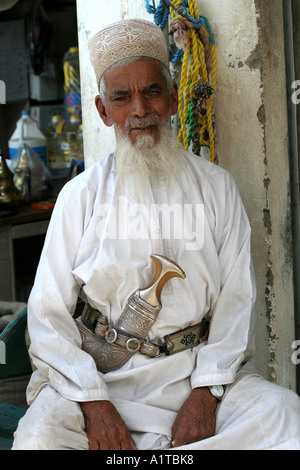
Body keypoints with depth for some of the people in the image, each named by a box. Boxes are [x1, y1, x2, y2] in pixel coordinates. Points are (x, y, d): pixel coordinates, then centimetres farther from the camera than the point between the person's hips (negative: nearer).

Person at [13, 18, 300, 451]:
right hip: (98, 373, -1)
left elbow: (236, 301, 2)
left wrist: (205, 394, -12)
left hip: (199, 369, 1)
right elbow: (48, 314, -1)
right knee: (40, 438, -30)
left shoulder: (216, 187, 8)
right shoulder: (80, 196, 4)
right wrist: (92, 401, -15)